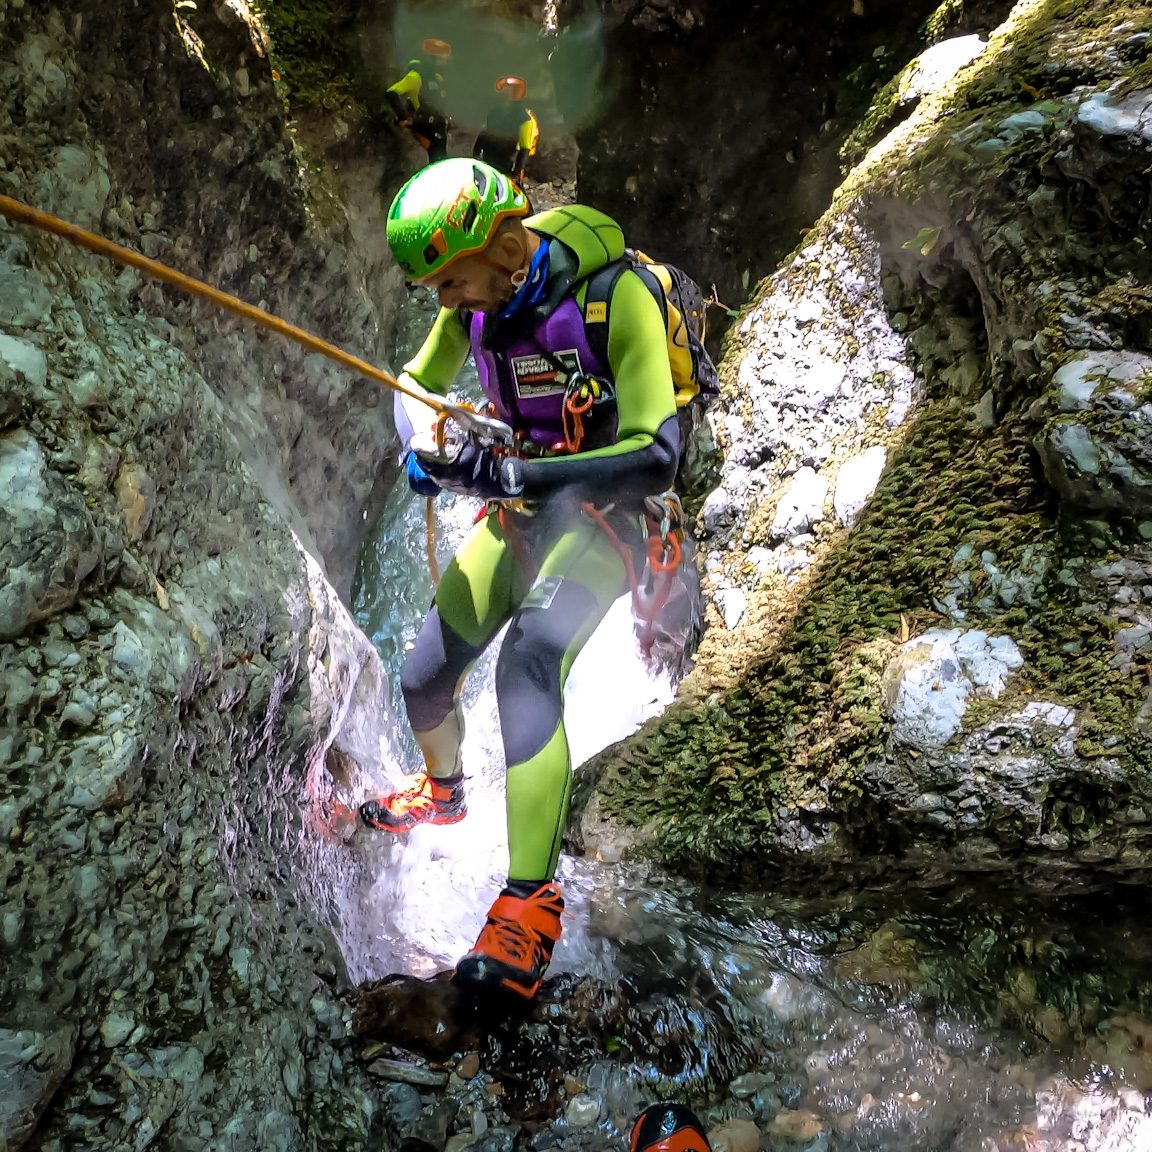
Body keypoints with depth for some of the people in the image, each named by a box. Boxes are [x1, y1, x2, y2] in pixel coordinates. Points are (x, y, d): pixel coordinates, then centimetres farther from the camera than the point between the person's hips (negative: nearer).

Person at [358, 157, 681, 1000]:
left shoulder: (615, 296, -24)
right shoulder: (477, 302, -6)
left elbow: (657, 458, -29)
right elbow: (416, 384, 10)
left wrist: (510, 474, -36)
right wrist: (422, 449, -14)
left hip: (599, 512, -6)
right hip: (516, 511, 6)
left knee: (527, 670, -31)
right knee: (423, 680, 7)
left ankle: (530, 906, -27)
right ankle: (441, 791, 41)